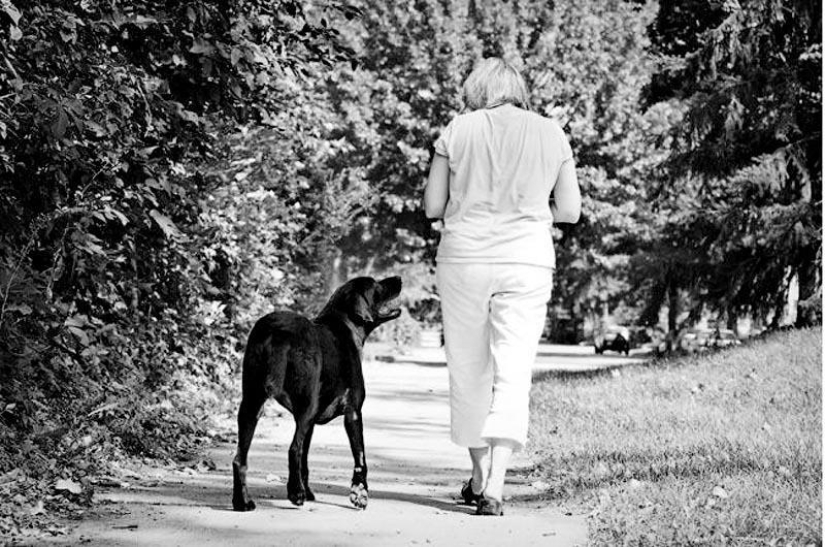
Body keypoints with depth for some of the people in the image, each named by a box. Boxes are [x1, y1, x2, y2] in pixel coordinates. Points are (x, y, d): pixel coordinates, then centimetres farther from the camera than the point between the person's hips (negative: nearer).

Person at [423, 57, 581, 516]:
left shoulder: (459, 130, 0)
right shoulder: (551, 134, 4)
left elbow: (432, 206, 3)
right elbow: (570, 211, 6)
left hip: (464, 258, 0)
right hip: (527, 261, 0)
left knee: (470, 370, 13)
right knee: (513, 372, -1)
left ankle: (480, 476, 23)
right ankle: (495, 485, -12)